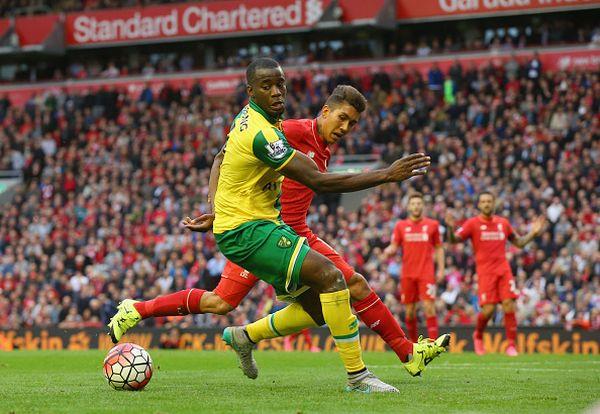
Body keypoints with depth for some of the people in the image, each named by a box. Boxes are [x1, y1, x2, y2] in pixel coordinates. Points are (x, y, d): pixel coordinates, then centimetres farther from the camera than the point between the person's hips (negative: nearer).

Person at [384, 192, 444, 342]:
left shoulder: (432, 224, 6)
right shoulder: (401, 226, 8)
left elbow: (439, 248, 10)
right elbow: (394, 247, 7)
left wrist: (441, 269, 2)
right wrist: (389, 251, -17)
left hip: (426, 273, -2)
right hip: (408, 274, 2)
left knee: (429, 306, -13)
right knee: (410, 311, 5)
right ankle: (413, 343, 19)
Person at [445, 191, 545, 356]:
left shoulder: (503, 223, 12)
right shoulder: (472, 223, 1)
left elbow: (519, 242, 23)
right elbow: (454, 240, -7)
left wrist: (533, 233, 8)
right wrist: (450, 228, -27)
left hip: (503, 270, 3)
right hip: (485, 272, -3)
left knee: (509, 305, -10)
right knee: (488, 310, -11)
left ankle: (511, 345, -3)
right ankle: (478, 335, 19)